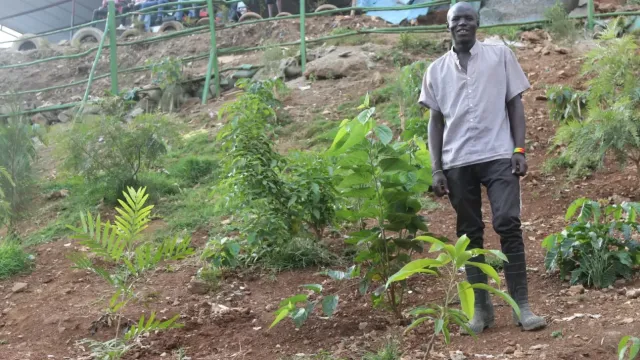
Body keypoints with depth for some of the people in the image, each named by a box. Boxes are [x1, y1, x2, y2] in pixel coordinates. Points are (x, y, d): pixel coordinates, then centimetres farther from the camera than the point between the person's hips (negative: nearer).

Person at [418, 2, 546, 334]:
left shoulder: (500, 55, 7)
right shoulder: (437, 70, 10)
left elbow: (515, 103, 6)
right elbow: (436, 121, 10)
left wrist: (519, 149, -5)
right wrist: (436, 169, 2)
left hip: (498, 155, -2)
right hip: (458, 162, 2)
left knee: (508, 225, -10)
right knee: (469, 233, 4)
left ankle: (521, 306, -6)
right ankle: (481, 308, 9)